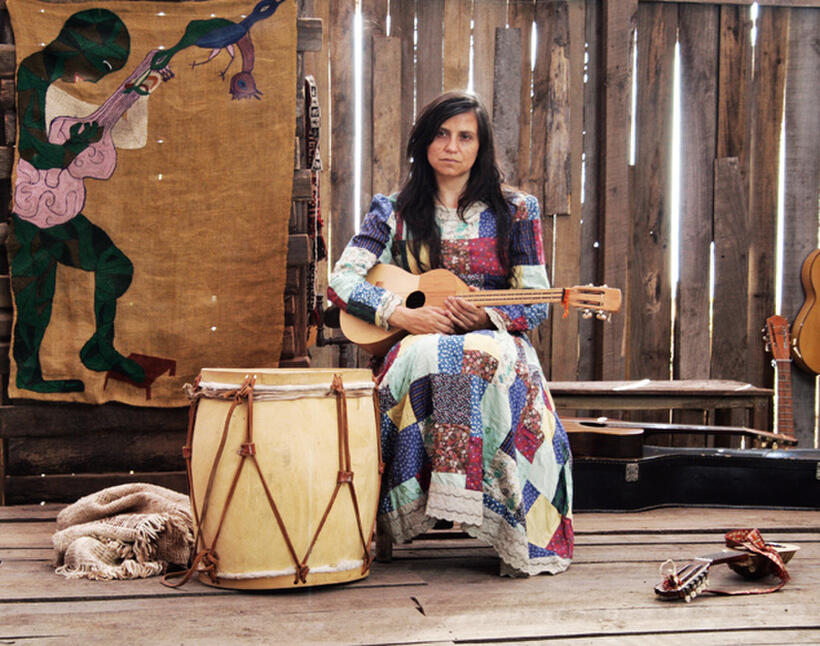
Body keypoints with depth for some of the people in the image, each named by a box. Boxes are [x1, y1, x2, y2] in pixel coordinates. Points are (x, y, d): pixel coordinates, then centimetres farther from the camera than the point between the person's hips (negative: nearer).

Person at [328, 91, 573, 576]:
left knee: (485, 358, -40)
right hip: (420, 341, 1)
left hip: (496, 340, 0)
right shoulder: (395, 213, 12)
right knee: (422, 356, -39)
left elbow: (537, 303, 5)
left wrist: (487, 316, -17)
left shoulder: (515, 211, 11)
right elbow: (341, 281, 0)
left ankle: (522, 539, -36)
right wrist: (403, 315, -17)